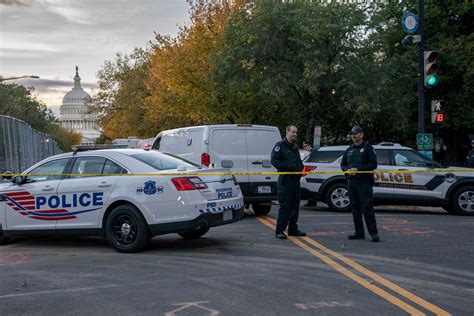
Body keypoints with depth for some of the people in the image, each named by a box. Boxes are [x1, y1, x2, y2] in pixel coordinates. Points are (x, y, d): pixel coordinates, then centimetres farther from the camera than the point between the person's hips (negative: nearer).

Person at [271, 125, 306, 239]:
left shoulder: (295, 147, 21)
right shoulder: (280, 145, -5)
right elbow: (274, 160, -13)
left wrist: (301, 169, 9)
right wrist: (288, 168, -19)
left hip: (296, 179, 8)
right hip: (285, 179, -8)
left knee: (295, 205, 12)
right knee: (285, 205, -10)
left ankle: (293, 229, 20)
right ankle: (279, 231, -6)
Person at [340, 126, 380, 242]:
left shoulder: (367, 147, -1)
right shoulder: (349, 149, 18)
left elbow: (373, 164, -9)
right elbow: (343, 164, 22)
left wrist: (358, 169, -16)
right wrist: (347, 170, -1)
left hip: (364, 182, -7)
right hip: (351, 181, 7)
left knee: (367, 207, -11)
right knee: (355, 208, 8)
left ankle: (374, 233, -9)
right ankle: (359, 232, 15)